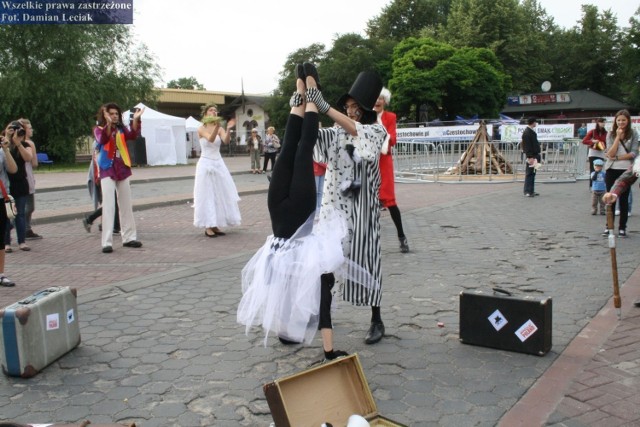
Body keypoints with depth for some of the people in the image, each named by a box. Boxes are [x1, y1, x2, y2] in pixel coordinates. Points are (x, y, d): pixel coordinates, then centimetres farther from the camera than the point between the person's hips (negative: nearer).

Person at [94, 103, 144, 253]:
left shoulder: (122, 129, 7)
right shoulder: (99, 129, -2)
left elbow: (133, 135, -14)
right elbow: (103, 140, -25)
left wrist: (135, 119, -28)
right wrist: (108, 123, -39)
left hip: (123, 169, 4)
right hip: (107, 170, -4)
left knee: (126, 205, 11)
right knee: (108, 206, -9)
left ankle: (129, 238, 21)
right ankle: (107, 242, -9)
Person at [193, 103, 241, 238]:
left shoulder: (220, 129, 4)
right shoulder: (201, 129, -6)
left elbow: (226, 141, -16)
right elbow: (210, 139, -26)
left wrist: (228, 129, -33)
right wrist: (217, 126, -42)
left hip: (218, 164, 5)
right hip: (206, 164, -5)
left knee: (220, 194, 6)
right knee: (207, 195, -3)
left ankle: (215, 225, 15)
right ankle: (208, 227, 2)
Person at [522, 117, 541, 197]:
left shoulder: (531, 131, 16)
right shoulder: (527, 132, -15)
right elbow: (527, 146, -20)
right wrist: (530, 157, -23)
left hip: (534, 155, 10)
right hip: (531, 156, -10)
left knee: (532, 173, 13)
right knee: (529, 174, -7)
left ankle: (531, 191, 19)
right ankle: (527, 192, -3)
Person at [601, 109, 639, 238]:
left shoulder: (633, 134, 2)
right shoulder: (611, 134, 3)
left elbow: (633, 153, -6)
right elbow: (610, 154, -9)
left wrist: (617, 157, -14)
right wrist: (618, 136, -12)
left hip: (626, 170, -1)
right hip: (612, 170, 1)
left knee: (624, 199, 4)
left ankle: (622, 227, 10)